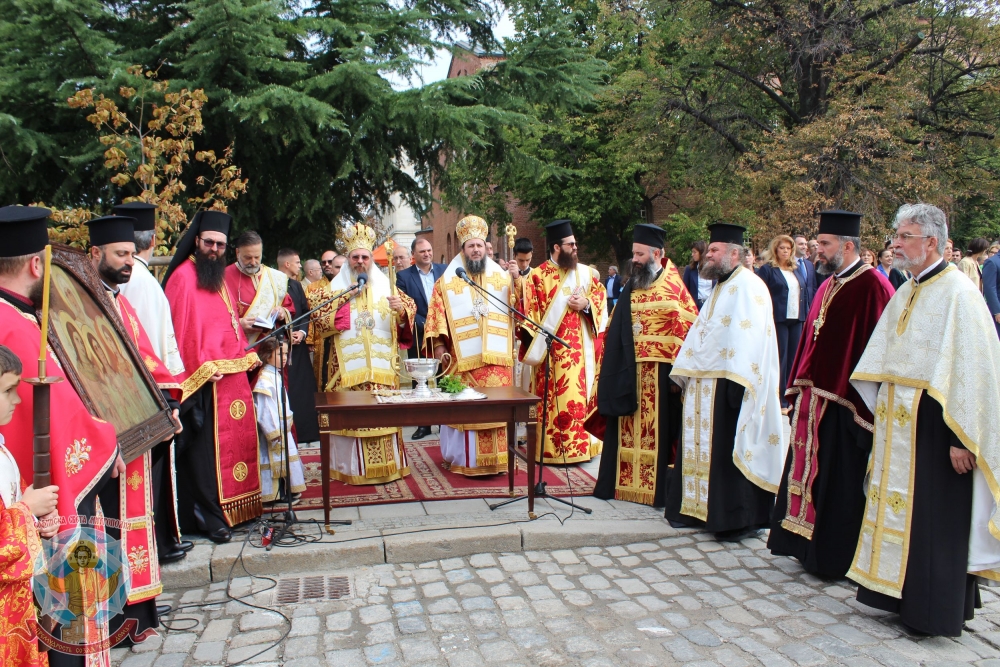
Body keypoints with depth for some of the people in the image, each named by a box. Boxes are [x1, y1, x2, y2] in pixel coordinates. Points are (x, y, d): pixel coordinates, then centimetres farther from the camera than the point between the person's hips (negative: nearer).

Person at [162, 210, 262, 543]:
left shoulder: (219, 276, 18)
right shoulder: (184, 276, -9)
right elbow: (183, 328, -15)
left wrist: (248, 354, 13)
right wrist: (205, 368, -20)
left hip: (234, 373, 9)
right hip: (206, 379, -9)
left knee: (238, 440, 12)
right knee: (208, 447, -4)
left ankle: (236, 507, 23)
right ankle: (209, 516, 5)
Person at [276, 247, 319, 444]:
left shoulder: (296, 286, 16)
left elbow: (306, 313, 14)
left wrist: (302, 332, -3)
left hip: (298, 346, 6)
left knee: (303, 389, 5)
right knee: (284, 391, -6)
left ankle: (304, 430, 12)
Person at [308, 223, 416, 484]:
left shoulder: (385, 287, 12)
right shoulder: (336, 288, 9)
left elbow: (410, 311, 8)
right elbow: (318, 316, -3)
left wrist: (401, 310, -14)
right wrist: (345, 298, -9)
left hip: (381, 365, 1)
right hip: (347, 366, -1)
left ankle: (387, 464, 11)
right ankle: (352, 467, 7)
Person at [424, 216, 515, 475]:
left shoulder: (502, 277, 13)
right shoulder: (447, 281, 8)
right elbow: (437, 316, 3)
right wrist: (439, 347, -6)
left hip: (497, 357, 2)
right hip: (463, 358, -2)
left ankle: (497, 458, 12)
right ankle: (465, 459, 7)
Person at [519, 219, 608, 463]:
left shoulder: (585, 272, 11)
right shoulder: (537, 275, -1)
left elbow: (600, 297, 11)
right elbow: (529, 311, -4)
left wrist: (586, 304, -9)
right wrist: (537, 341, -12)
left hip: (581, 348, 4)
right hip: (553, 349, -4)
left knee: (581, 395, 6)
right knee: (554, 398, -3)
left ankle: (580, 445, 16)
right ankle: (550, 449, 5)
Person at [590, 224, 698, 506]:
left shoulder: (674, 288, -5)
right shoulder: (631, 287, 11)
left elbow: (688, 332, -8)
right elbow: (615, 329, 13)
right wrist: (612, 368, 6)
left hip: (659, 373, -5)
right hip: (627, 372, 5)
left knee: (656, 429, 3)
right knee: (625, 430, 9)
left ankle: (655, 487, 13)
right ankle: (621, 482, 20)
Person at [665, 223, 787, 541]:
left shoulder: (747, 286, -11)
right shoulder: (720, 288, 19)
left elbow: (749, 337, -20)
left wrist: (736, 381, -25)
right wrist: (685, 374, 16)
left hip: (726, 383, -9)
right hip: (703, 385, 9)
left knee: (728, 450, -4)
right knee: (700, 447, 12)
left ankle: (737, 517, 6)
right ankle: (698, 508, 22)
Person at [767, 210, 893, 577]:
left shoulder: (871, 286, -13)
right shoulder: (828, 285, 14)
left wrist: (864, 405, -18)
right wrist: (800, 387, 14)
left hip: (844, 404, -9)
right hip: (814, 400, 9)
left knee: (838, 483, 2)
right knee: (812, 473, 15)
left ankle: (835, 557, 16)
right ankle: (811, 546, 28)